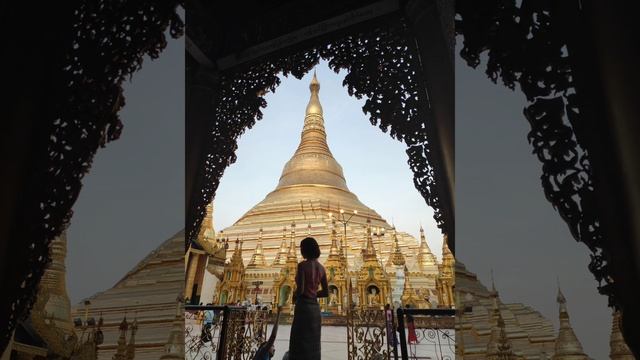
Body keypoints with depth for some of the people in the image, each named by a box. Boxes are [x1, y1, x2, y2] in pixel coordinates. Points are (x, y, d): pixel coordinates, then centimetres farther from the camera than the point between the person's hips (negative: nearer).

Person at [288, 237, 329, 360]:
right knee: (312, 345, 12)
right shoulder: (321, 268, 9)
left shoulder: (302, 265, -11)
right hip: (315, 307, 7)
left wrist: (294, 295, 2)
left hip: (303, 307, -7)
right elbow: (326, 293, 11)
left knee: (300, 346, -2)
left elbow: (300, 290, -19)